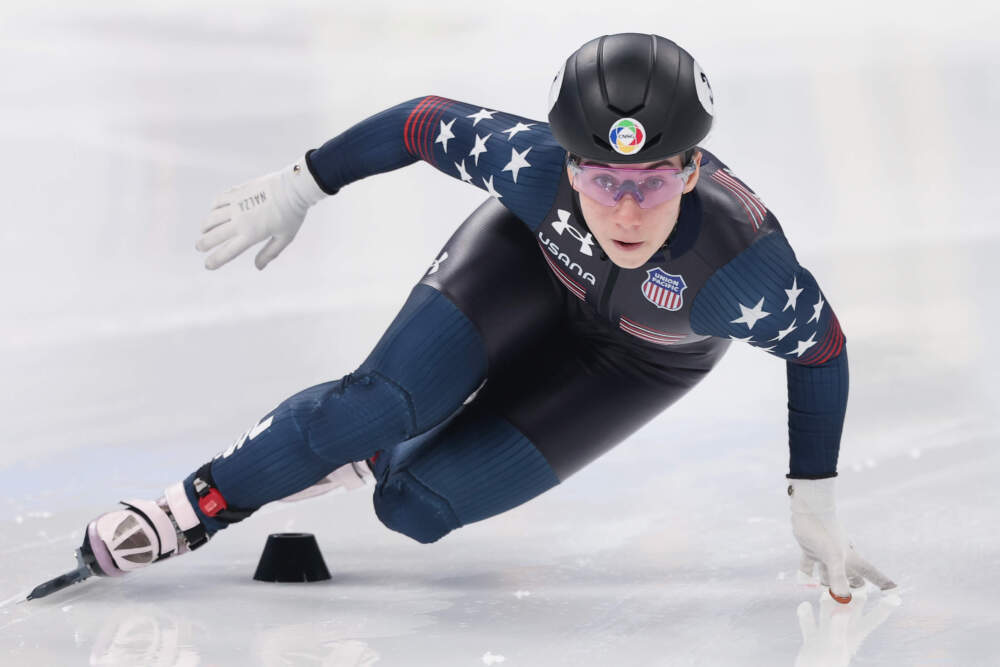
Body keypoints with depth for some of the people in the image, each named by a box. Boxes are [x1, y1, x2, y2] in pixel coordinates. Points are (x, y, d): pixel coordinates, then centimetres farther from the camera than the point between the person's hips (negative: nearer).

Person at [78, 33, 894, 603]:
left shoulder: (746, 266, -42)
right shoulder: (532, 163, -39)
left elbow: (821, 349, -22)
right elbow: (425, 122, -20)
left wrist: (816, 510, -14)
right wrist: (299, 186, -8)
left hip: (641, 358, -1)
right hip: (534, 257, 1)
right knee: (384, 400, -20)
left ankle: (362, 457, 23)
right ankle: (201, 505, 1)